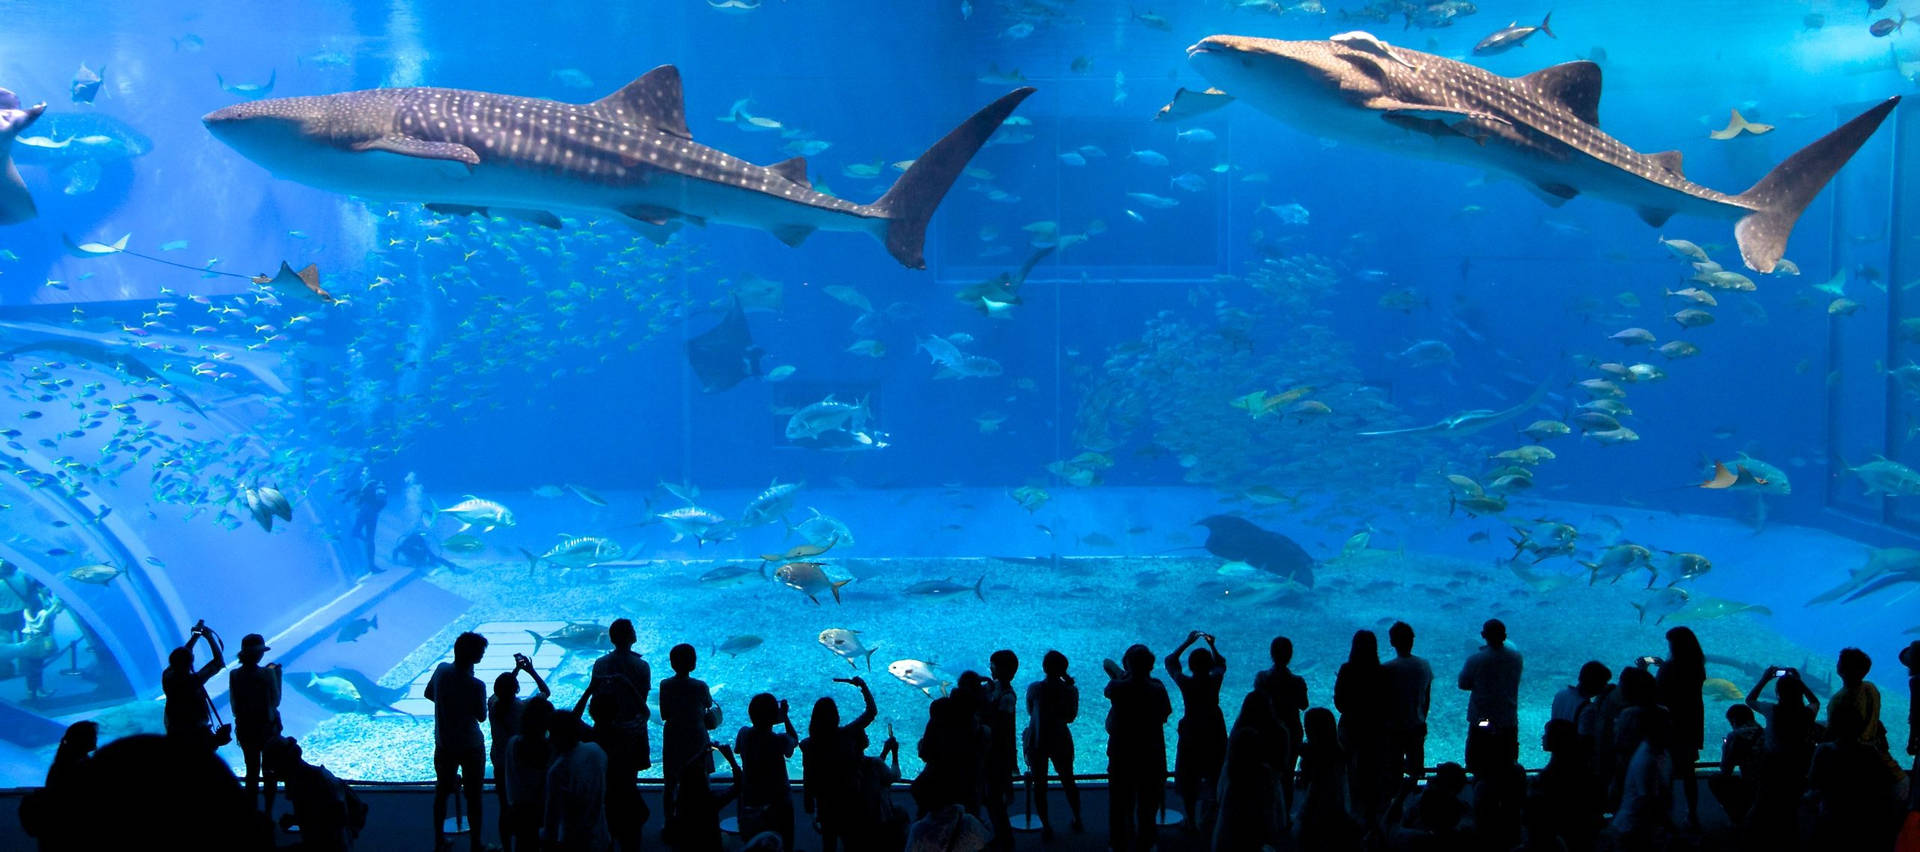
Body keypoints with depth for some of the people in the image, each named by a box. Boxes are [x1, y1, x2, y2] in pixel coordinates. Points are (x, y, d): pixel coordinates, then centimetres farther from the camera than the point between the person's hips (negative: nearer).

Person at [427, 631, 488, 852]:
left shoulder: (441, 670, -12)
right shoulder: (475, 686, -26)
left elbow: (429, 694, 6)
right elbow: (482, 717, -12)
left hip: (444, 745, 5)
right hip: (471, 747, -5)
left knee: (442, 792, 21)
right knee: (473, 796, 10)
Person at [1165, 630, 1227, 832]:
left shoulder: (1185, 683, -17)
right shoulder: (1215, 680, -13)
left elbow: (1170, 661, 1)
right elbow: (1221, 664, 11)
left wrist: (1187, 642, 3)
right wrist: (1211, 645, 12)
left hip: (1190, 734, -2)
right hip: (1214, 733, 2)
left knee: (1187, 778, 12)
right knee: (1214, 776, 18)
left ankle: (1190, 819, 18)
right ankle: (1208, 819, 23)